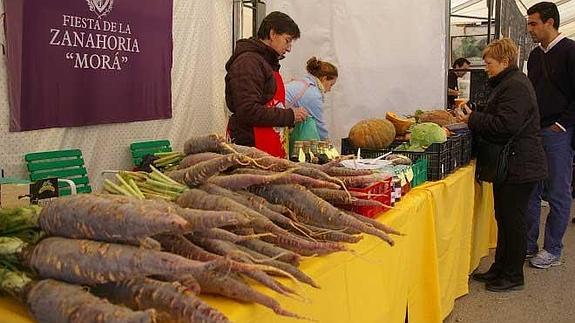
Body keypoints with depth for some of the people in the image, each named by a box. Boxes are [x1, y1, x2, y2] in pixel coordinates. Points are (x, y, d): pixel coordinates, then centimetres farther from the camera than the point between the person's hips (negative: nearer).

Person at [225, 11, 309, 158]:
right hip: (250, 147, -9)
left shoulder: (269, 63, 21)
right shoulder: (248, 61, -10)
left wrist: (292, 117, 14)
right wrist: (289, 115, -14)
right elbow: (248, 111, -21)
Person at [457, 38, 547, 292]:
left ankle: (513, 276, 13)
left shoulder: (516, 86, -18)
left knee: (512, 220, 0)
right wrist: (475, 116, 7)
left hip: (519, 166, -10)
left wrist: (473, 119, -16)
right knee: (504, 218, 16)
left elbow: (505, 125, -27)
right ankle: (500, 269, 27)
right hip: (510, 164, 10)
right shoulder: (510, 83, 16)